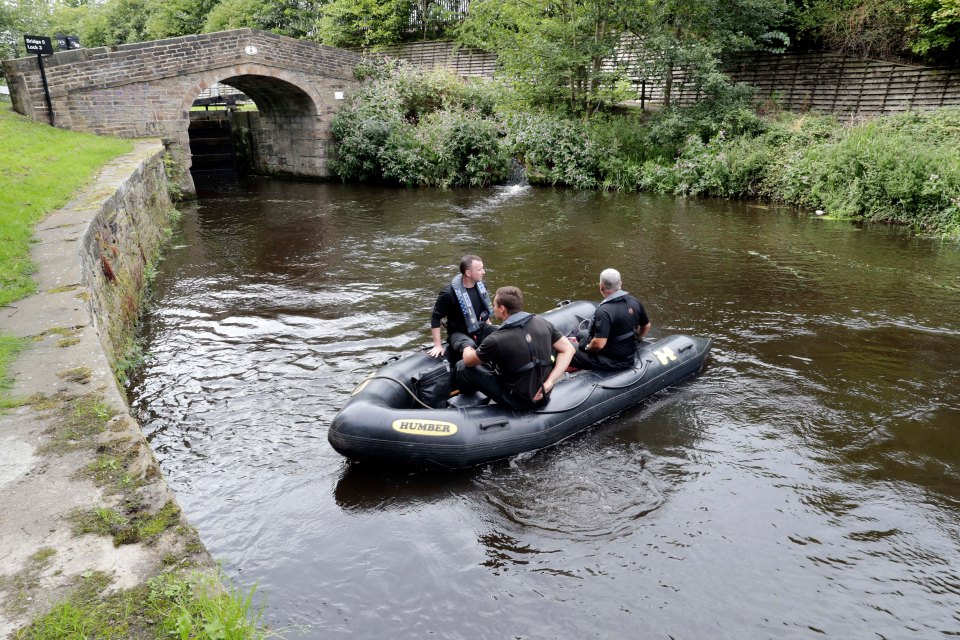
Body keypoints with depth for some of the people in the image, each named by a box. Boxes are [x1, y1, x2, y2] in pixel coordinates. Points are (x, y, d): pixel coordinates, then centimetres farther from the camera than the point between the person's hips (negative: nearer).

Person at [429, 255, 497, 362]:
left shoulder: (479, 285, 1)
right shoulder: (449, 293, -19)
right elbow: (435, 318, -12)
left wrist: (489, 327, 15)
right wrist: (438, 345, -14)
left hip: (481, 329, 6)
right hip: (459, 333, -6)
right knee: (470, 348, -37)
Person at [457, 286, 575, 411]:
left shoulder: (496, 340, -22)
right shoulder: (542, 322, -6)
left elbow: (468, 361, -6)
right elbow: (569, 349, -2)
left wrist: (467, 350, 19)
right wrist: (549, 382, -8)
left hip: (519, 402, -6)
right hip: (542, 395, 6)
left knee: (462, 366, 4)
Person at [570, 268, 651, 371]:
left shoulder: (604, 311, -25)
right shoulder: (634, 302, -1)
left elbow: (599, 344, -30)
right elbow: (646, 327, 13)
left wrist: (587, 347, -10)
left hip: (611, 362, -8)